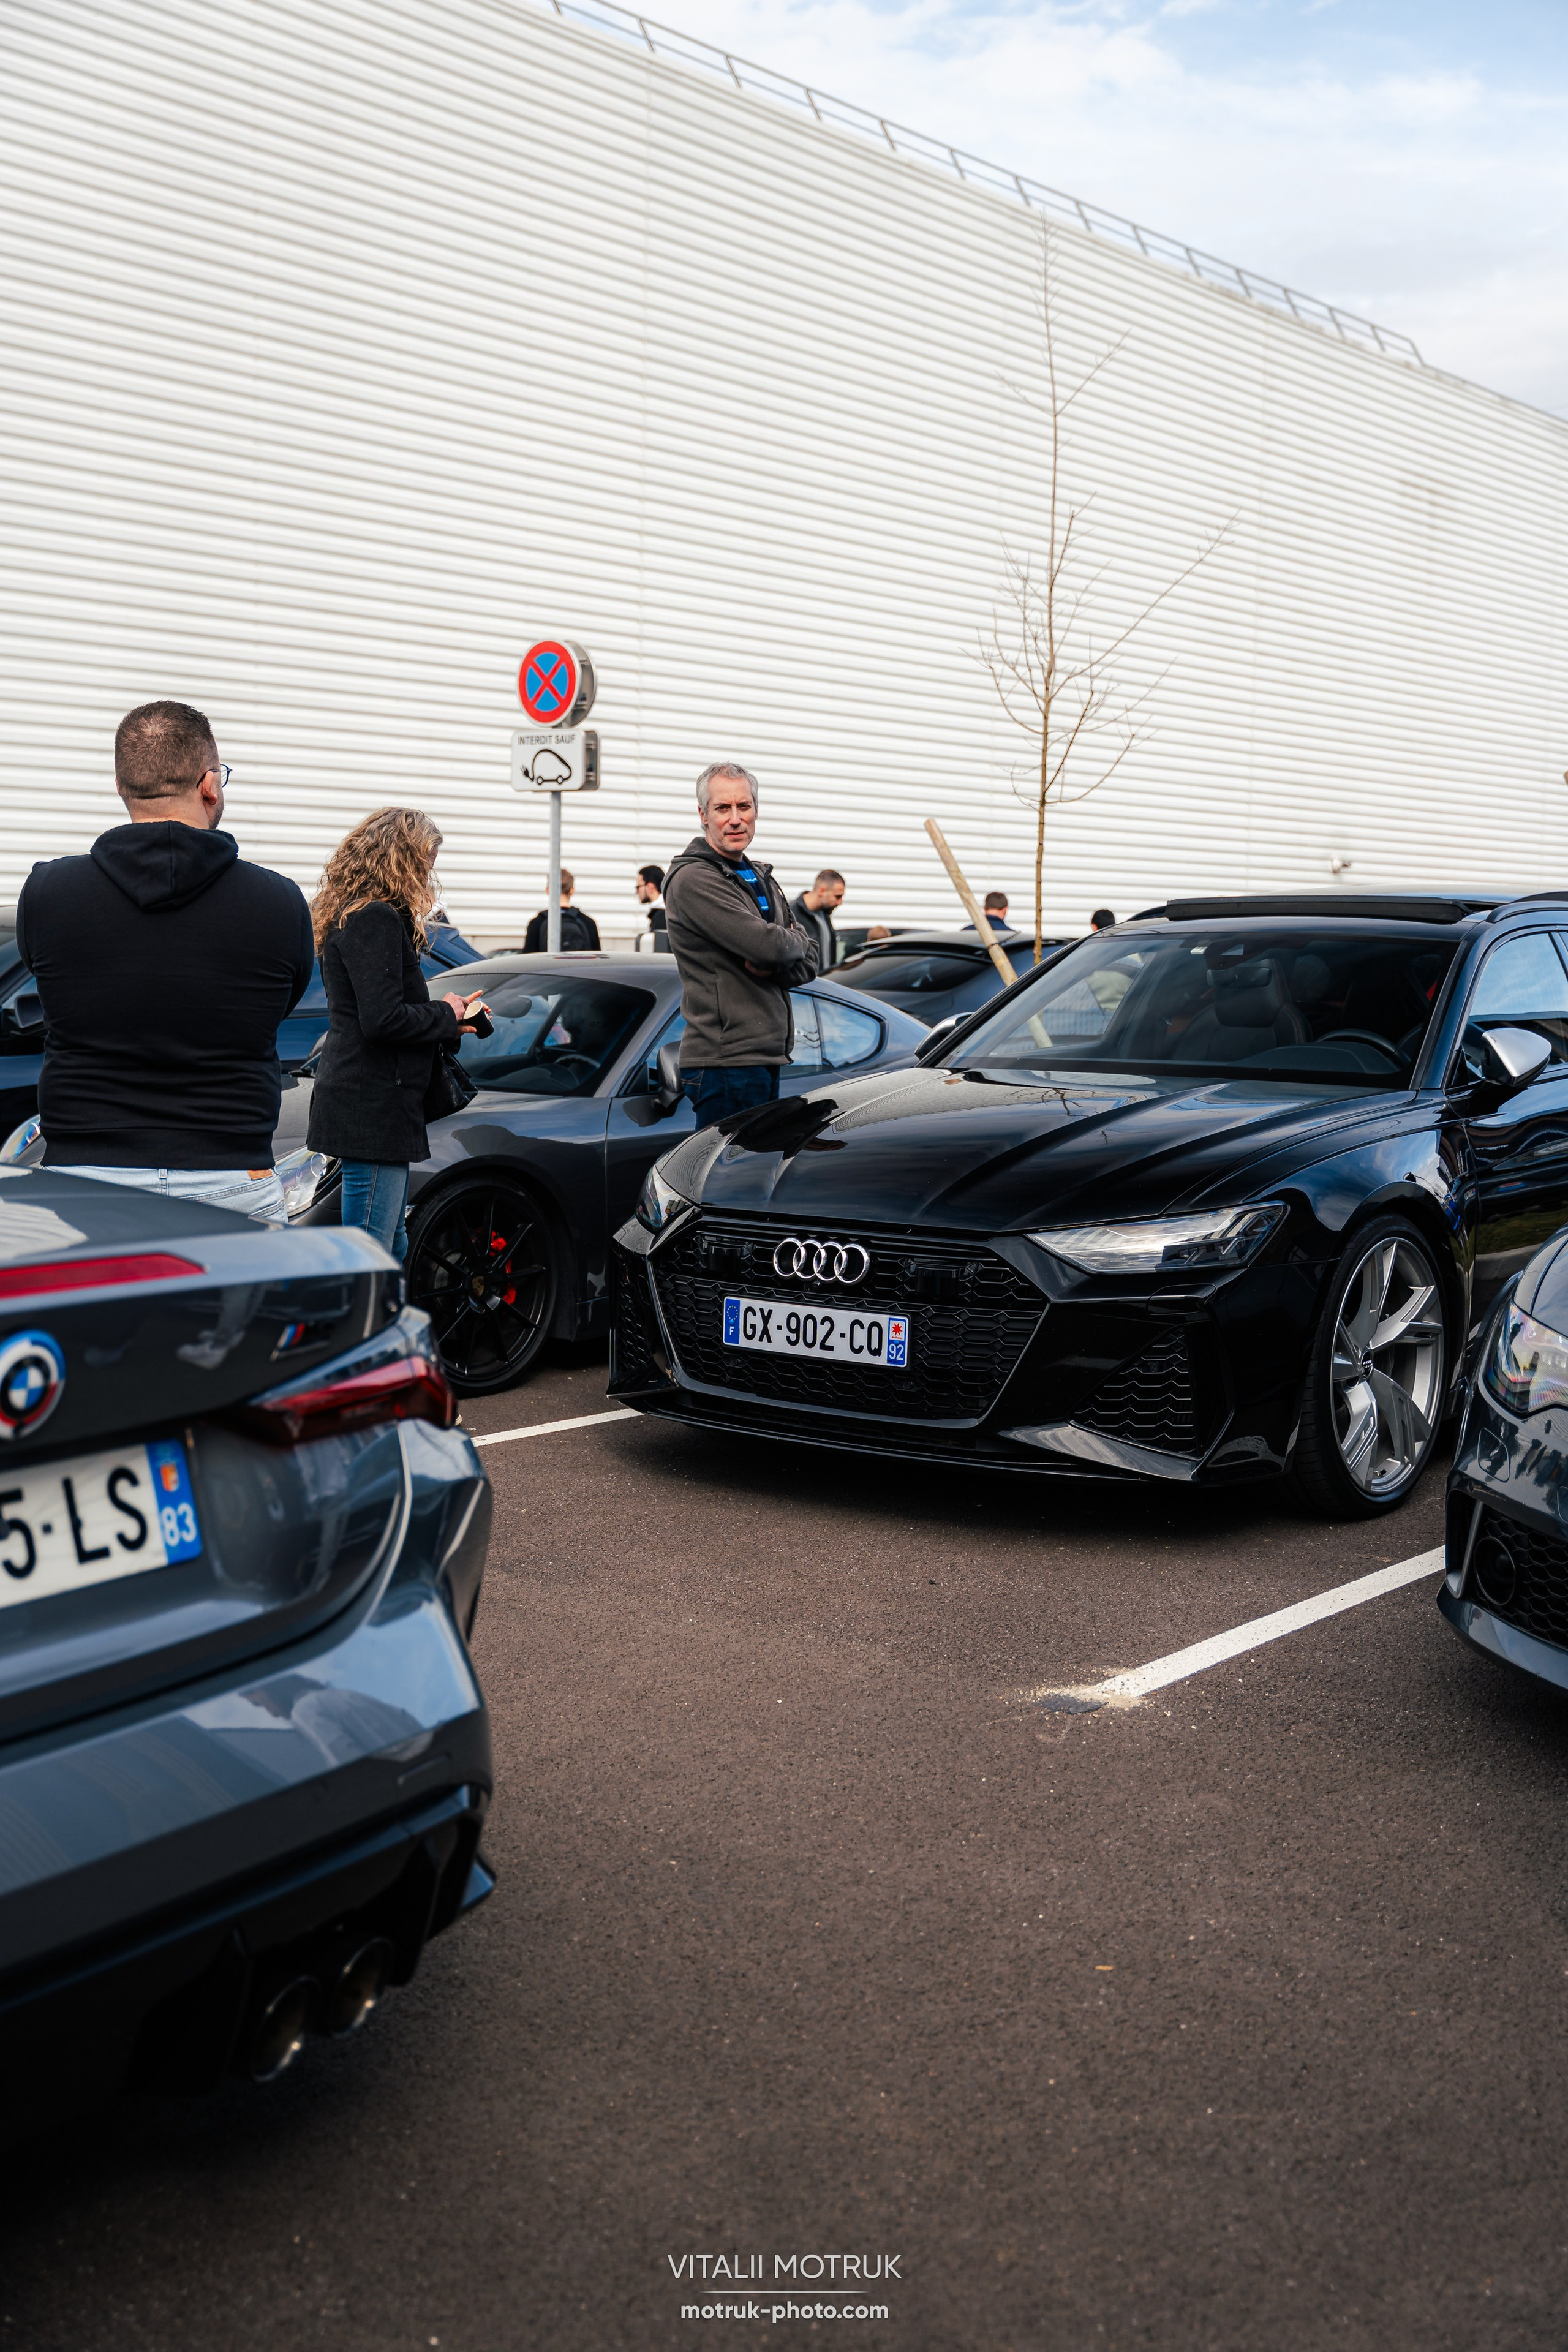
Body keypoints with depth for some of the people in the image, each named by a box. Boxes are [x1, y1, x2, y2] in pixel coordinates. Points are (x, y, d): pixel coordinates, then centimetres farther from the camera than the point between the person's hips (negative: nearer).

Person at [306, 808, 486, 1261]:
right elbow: (382, 1020, -23)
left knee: (390, 1249, 16)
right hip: (373, 1110, -11)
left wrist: (448, 1019, 11)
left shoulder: (350, 916, 18)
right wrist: (445, 1017, -6)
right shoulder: (377, 919, -15)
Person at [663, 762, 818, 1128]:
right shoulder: (693, 879, -11)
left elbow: (808, 962, 14)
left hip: (766, 1057, 9)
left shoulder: (761, 878, 19)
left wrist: (772, 967, -9)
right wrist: (795, 943, 2)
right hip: (726, 1062, -9)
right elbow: (767, 944, -21)